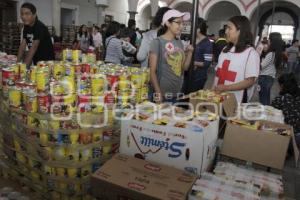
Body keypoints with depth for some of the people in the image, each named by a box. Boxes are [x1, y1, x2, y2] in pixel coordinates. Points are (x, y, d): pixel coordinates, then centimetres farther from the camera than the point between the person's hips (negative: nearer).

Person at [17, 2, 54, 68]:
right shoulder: (26, 27, 4)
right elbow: (22, 45, 0)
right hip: (36, 61, 7)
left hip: (46, 61, -7)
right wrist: (18, 62, -9)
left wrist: (25, 65, -33)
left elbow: (34, 47, -27)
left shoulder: (40, 27, -19)